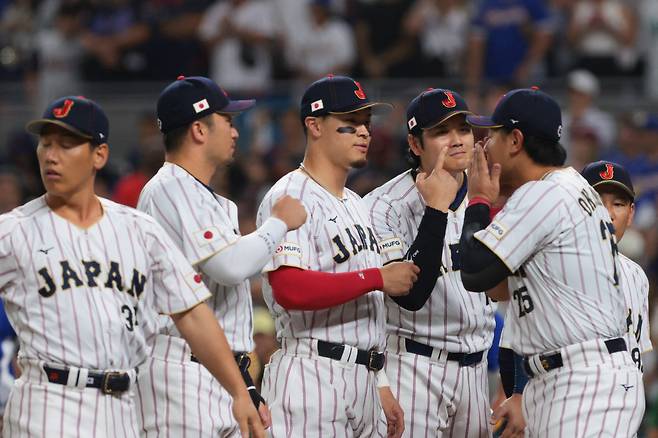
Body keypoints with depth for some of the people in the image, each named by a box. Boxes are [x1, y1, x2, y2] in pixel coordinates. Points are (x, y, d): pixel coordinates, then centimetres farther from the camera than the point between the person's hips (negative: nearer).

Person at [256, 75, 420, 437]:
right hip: (312, 377, -9)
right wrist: (377, 278, -17)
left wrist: (380, 385, 19)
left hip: (363, 379, 9)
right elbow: (290, 289, -23)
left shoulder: (355, 204, 22)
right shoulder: (290, 198, -8)